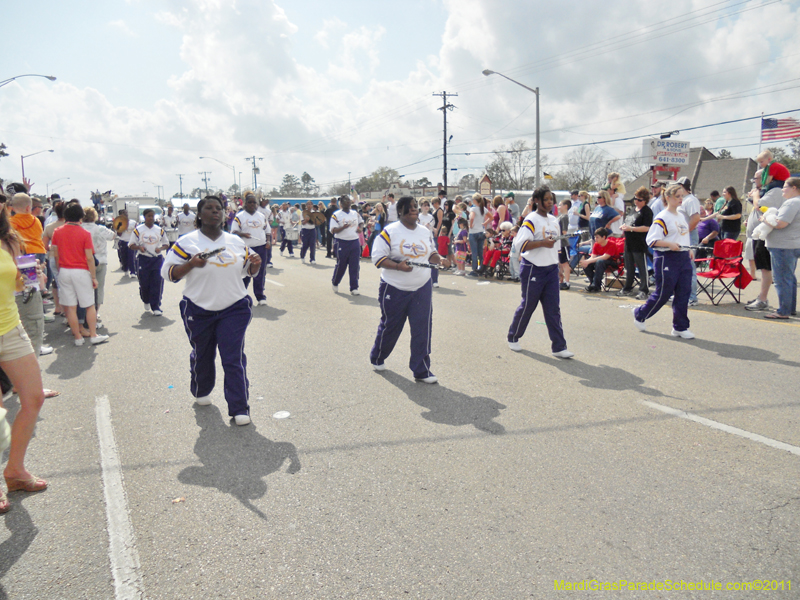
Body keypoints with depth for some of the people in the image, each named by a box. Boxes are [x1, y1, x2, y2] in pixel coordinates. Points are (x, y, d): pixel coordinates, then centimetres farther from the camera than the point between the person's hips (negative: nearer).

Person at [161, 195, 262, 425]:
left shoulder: (236, 242, 7)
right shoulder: (187, 242, -4)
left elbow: (248, 269, 17)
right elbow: (167, 272, -6)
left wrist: (255, 264, -6)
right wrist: (191, 264, -22)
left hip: (234, 309, 1)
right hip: (199, 310, -1)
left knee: (234, 359, -5)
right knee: (202, 355, 17)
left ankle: (239, 408, 0)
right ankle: (201, 391, 45)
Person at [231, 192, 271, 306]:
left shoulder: (262, 216, 15)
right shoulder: (239, 216, 2)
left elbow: (268, 230, 20)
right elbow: (233, 231, -2)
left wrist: (268, 241, 2)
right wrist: (242, 234, -21)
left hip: (261, 248, 3)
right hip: (246, 248, -3)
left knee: (260, 273, 2)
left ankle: (260, 296, 10)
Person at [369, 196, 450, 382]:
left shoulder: (426, 232, 7)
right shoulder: (389, 232, -9)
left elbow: (431, 253, 19)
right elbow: (377, 258, -12)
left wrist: (440, 260, -3)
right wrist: (398, 266, -26)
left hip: (422, 288, 4)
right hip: (394, 289, -4)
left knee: (422, 329, 0)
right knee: (390, 327, 11)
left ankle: (421, 370, 10)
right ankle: (377, 358, 38)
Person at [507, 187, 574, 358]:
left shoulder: (554, 220, 13)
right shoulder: (531, 220, -11)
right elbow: (520, 244, -23)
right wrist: (543, 243, -28)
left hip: (551, 269, 6)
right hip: (533, 269, -6)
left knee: (553, 309, 3)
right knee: (527, 306, 5)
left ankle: (558, 347, 5)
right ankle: (513, 338, 26)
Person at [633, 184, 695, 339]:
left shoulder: (682, 216, 15)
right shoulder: (662, 218, -11)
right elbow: (652, 240, -17)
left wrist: (688, 250, 16)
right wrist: (670, 244, -27)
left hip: (683, 258, 8)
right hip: (667, 258, -8)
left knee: (684, 293, 5)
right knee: (663, 293, -1)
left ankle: (680, 327, 13)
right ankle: (640, 314, 21)